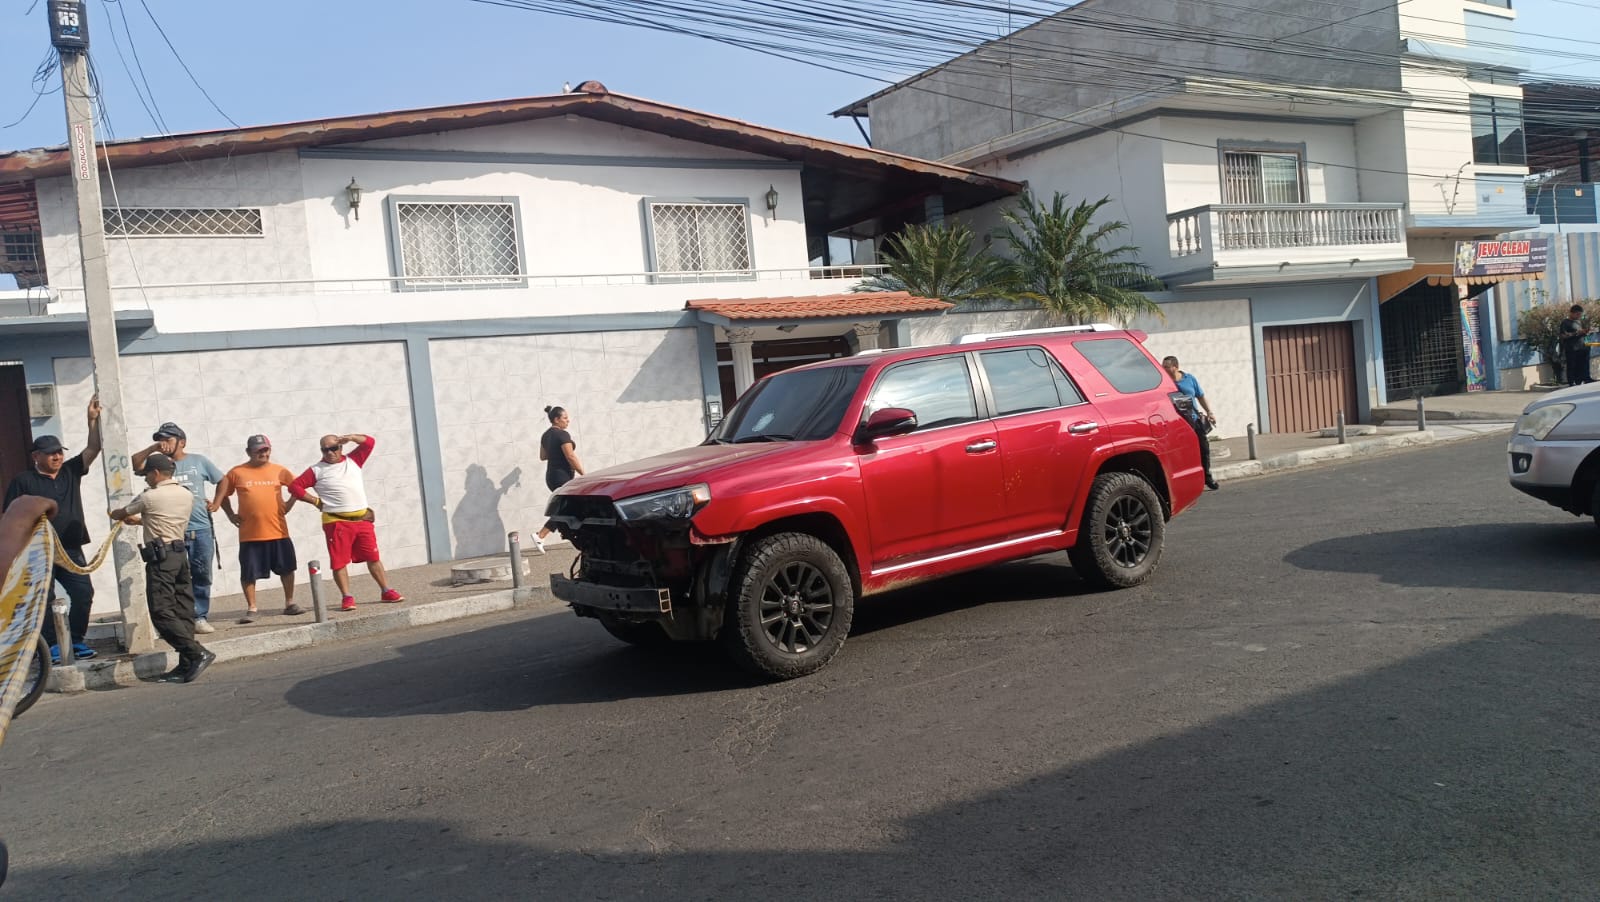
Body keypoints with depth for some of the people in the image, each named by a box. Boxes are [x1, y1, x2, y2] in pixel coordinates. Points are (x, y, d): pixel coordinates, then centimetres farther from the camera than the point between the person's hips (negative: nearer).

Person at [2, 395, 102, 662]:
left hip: (71, 549, 4)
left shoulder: (71, 472, 8)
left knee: (84, 593, 0)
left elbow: (93, 449, 2)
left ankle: (77, 640, 14)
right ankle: (51, 645, 9)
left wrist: (93, 419, -8)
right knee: (45, 600, 1)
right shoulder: (23, 480, -3)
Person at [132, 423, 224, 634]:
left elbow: (222, 481, 15)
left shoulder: (199, 461, 8)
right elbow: (134, 464, -9)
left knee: (202, 576, 4)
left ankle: (200, 618, 11)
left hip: (201, 529, 1)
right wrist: (153, 449, -13)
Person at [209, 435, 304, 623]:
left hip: (278, 531, 1)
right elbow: (223, 493, 11)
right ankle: (251, 608, 14)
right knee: (248, 573, 2)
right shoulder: (237, 473, 0)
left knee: (287, 568, 8)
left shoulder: (279, 471, 4)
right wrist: (230, 514, 2)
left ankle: (290, 603, 23)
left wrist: (288, 505, 4)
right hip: (250, 534, -1)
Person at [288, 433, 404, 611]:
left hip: (363, 520, 3)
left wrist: (351, 437, 0)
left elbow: (370, 442, 14)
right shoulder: (317, 470, 4)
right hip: (336, 522, -3)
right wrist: (316, 501, -3)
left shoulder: (353, 461, 14)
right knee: (339, 562, -4)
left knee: (373, 557, 7)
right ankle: (347, 597, 2)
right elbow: (295, 486, 0)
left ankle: (386, 591, 14)